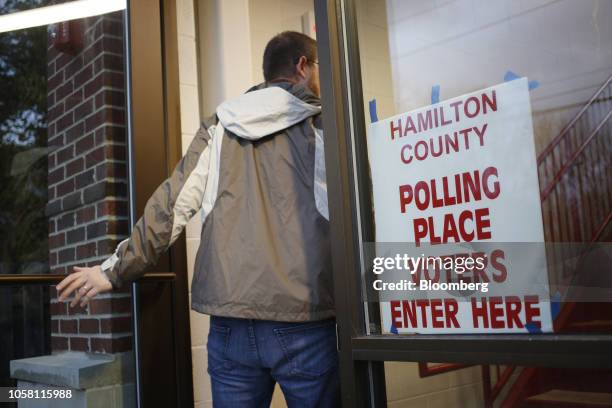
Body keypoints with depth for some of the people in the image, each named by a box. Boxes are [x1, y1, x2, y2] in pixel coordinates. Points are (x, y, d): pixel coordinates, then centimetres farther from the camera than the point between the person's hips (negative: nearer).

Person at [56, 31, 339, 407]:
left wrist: (115, 270, 13)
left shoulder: (220, 126, 12)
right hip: (304, 320, -3)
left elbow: (170, 205, 6)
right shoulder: (320, 123, 4)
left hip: (232, 321, 3)